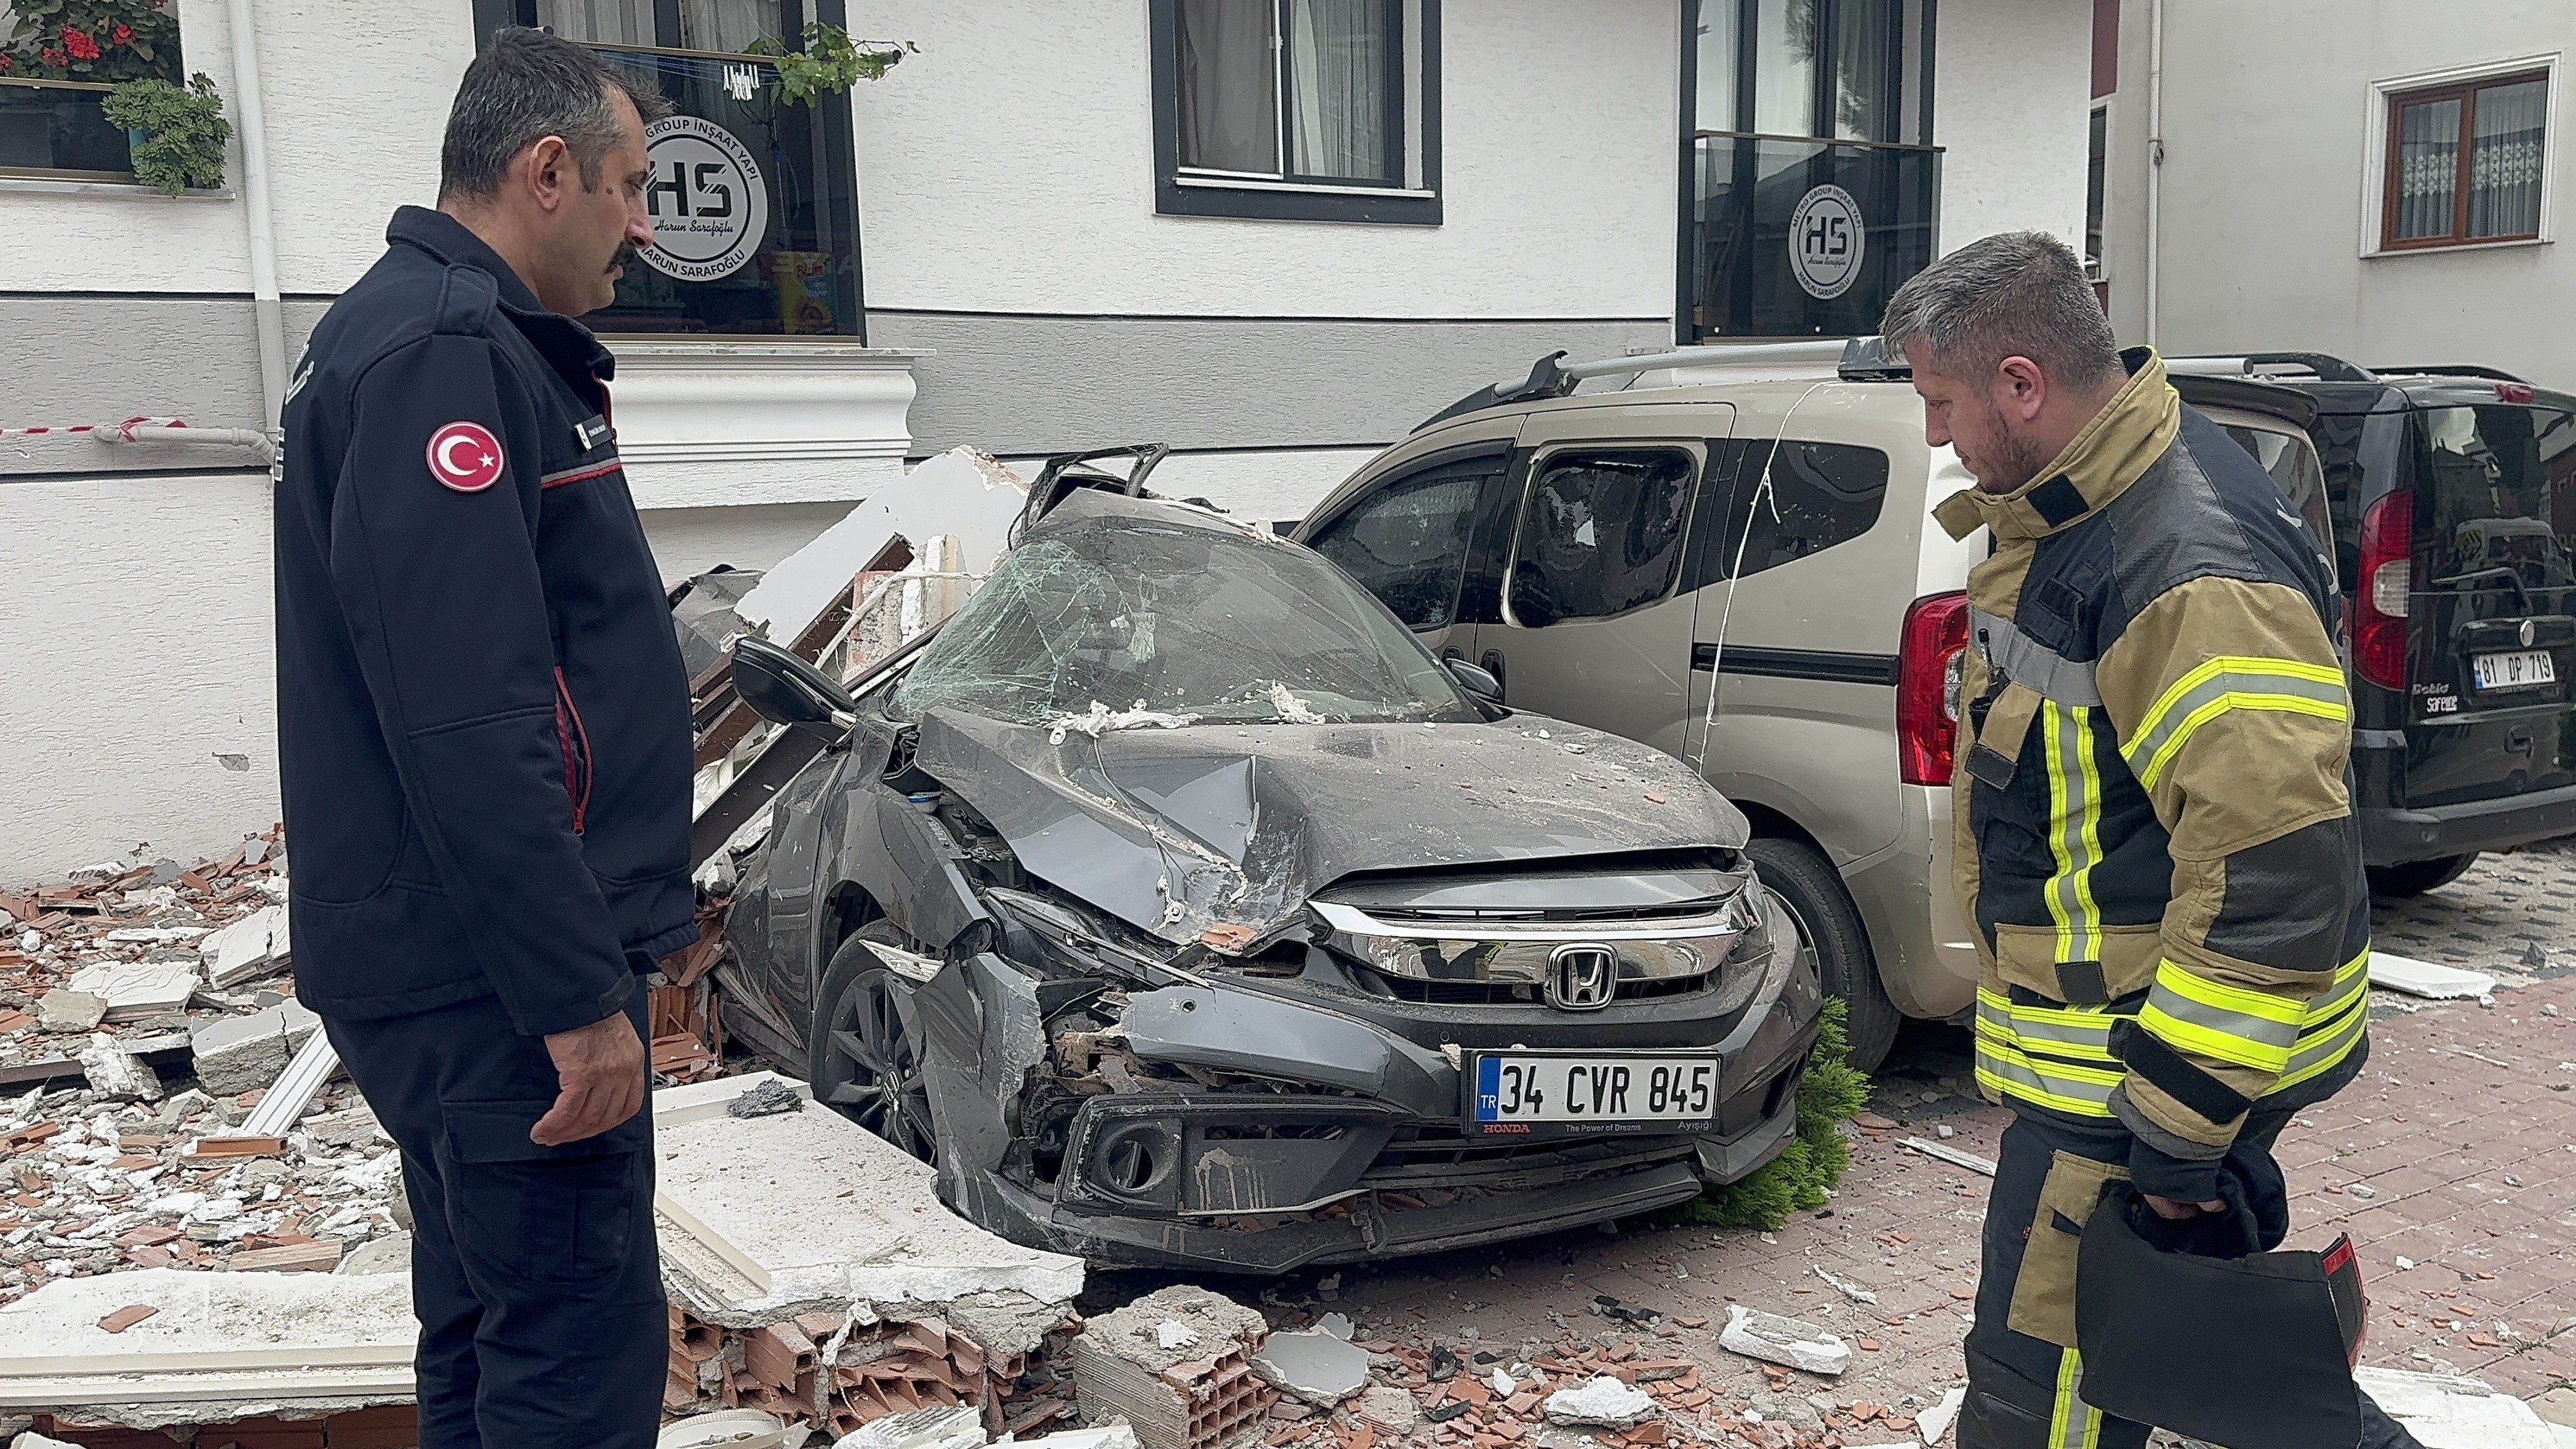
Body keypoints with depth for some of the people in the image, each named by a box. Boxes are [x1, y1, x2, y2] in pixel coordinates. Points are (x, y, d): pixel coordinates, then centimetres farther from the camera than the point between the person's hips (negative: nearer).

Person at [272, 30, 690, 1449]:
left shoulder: (433, 334, 17)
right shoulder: (446, 353, -16)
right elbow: (466, 724, -25)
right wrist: (580, 997, -22)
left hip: (452, 962, 11)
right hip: (497, 975, -11)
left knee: (488, 1332, 19)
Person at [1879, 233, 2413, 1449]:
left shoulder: (2194, 565, -26)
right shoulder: (2073, 508, 8)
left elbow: (2278, 870, -29)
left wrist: (2177, 1128, -24)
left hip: (2142, 1065, -10)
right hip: (2109, 1025, 10)